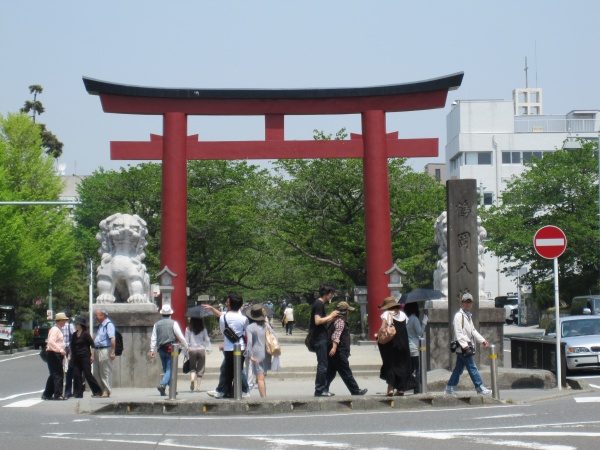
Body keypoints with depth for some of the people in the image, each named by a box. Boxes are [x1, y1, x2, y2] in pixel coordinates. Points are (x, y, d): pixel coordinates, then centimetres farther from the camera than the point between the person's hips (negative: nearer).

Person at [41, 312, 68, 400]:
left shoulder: (58, 330, 19)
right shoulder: (55, 330, -13)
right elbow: (51, 341, -26)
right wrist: (60, 350, -32)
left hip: (58, 354, 11)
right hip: (54, 354, -11)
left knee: (53, 375, 13)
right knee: (58, 374, -10)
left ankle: (47, 394, 19)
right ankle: (58, 394, -10)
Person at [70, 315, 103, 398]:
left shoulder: (85, 334, -8)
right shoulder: (74, 335, 11)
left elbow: (92, 345, -9)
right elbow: (72, 347, 18)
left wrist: (92, 356, -11)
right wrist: (71, 356, 14)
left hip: (85, 357, -7)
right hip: (76, 358, 7)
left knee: (88, 374, -6)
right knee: (76, 375, 1)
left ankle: (97, 391, 3)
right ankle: (78, 394, 8)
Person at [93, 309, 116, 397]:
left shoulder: (108, 324, -13)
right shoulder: (100, 325, 18)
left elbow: (113, 339, -22)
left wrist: (112, 352, -26)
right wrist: (94, 352, 20)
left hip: (105, 350, -10)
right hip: (99, 351, 10)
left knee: (106, 372, -6)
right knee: (100, 372, 13)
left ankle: (107, 391, -3)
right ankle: (101, 390, 18)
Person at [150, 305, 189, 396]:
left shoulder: (157, 324, 7)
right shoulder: (173, 323, -5)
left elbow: (153, 338, 5)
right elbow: (180, 336, -5)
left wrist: (152, 350, 6)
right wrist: (186, 346, 4)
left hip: (161, 350, 4)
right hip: (171, 349, -4)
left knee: (166, 369, 15)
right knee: (170, 369, -6)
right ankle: (162, 384, -27)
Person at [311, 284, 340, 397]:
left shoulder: (320, 304, 19)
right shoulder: (319, 304, -13)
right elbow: (318, 321, -23)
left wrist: (332, 317, 12)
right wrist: (330, 316, -13)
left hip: (321, 338, 10)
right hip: (319, 339, -10)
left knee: (324, 364, 12)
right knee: (322, 365, -8)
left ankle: (322, 389, 16)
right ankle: (319, 390, -5)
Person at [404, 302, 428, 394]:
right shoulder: (414, 319, -11)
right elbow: (420, 332, -12)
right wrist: (424, 322, -4)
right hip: (414, 348, -7)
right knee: (418, 370, -2)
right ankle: (417, 390, -4)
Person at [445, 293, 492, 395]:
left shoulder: (468, 315, 19)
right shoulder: (459, 316, -11)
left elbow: (473, 331, 25)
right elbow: (458, 332, -18)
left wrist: (482, 340, 17)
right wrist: (464, 344, -26)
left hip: (467, 346, 10)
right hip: (462, 347, -10)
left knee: (459, 368, 11)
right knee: (472, 367, -6)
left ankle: (449, 388, 16)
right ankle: (480, 388, -3)